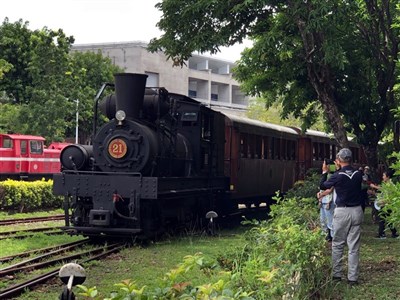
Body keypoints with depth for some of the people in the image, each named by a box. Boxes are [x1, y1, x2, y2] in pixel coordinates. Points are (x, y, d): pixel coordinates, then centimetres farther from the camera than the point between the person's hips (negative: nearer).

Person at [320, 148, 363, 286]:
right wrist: (340, 169, 21)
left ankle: (336, 274, 15)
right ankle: (353, 278, 6)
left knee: (337, 245, 11)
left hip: (342, 212, -3)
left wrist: (324, 172, 18)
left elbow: (322, 186, 4)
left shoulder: (337, 176, -13)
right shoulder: (358, 174, -1)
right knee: (354, 246, 5)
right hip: (357, 211, 3)